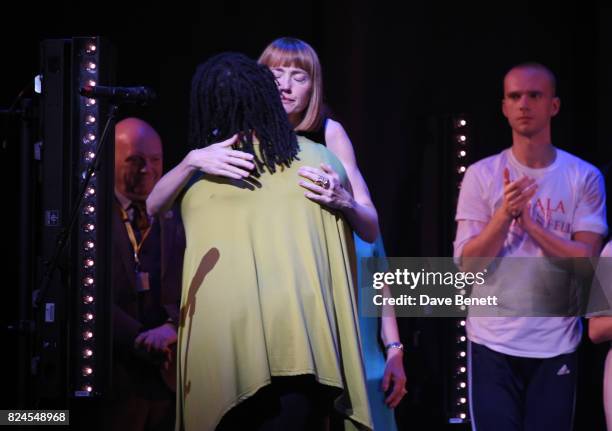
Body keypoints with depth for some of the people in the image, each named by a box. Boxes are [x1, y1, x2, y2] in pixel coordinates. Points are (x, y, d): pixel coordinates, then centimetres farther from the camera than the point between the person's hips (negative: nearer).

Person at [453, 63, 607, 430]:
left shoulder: (585, 177, -1)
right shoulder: (481, 175, 0)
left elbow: (586, 261, -7)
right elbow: (468, 264, -4)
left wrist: (528, 221, -14)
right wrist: (504, 214, -19)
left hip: (556, 346, 0)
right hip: (492, 343, 0)